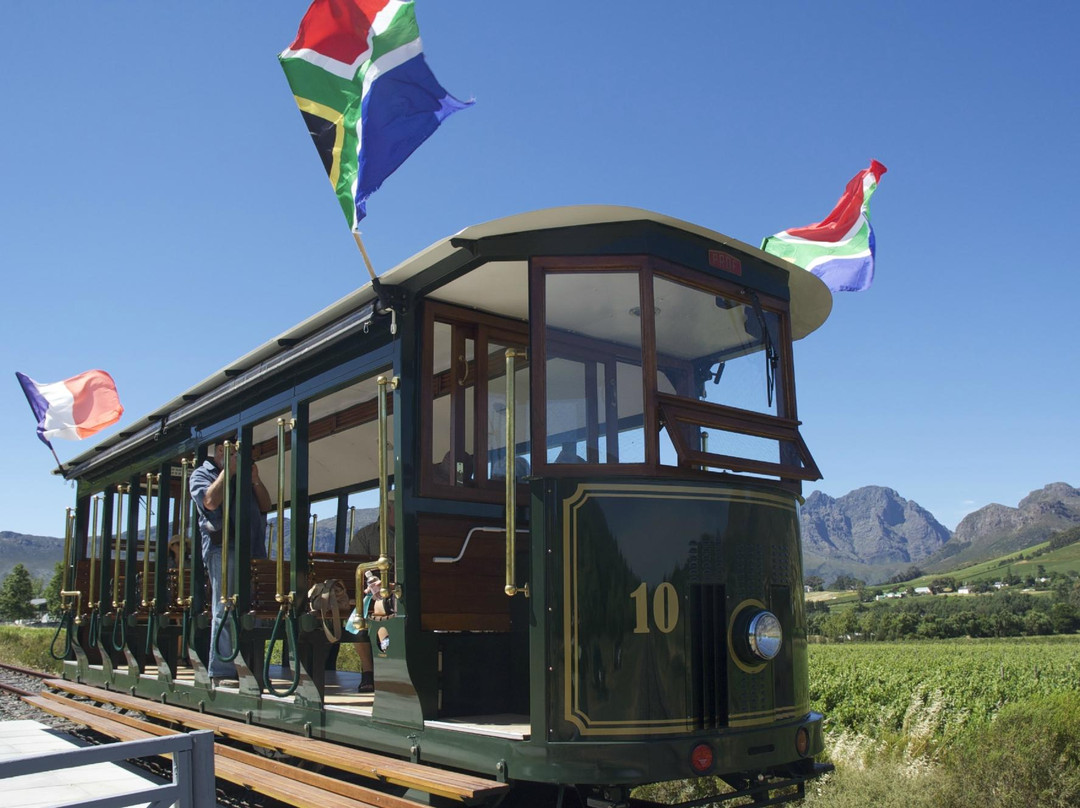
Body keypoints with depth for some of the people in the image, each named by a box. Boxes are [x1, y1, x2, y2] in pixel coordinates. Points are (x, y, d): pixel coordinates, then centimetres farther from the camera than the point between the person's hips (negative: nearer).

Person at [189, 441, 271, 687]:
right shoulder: (202, 474, 9)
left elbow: (265, 506, 19)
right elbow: (210, 501, -11)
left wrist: (256, 480, 6)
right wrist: (228, 472, -6)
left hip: (252, 551, 6)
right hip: (223, 549, -6)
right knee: (226, 612, -9)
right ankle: (221, 673, -8)